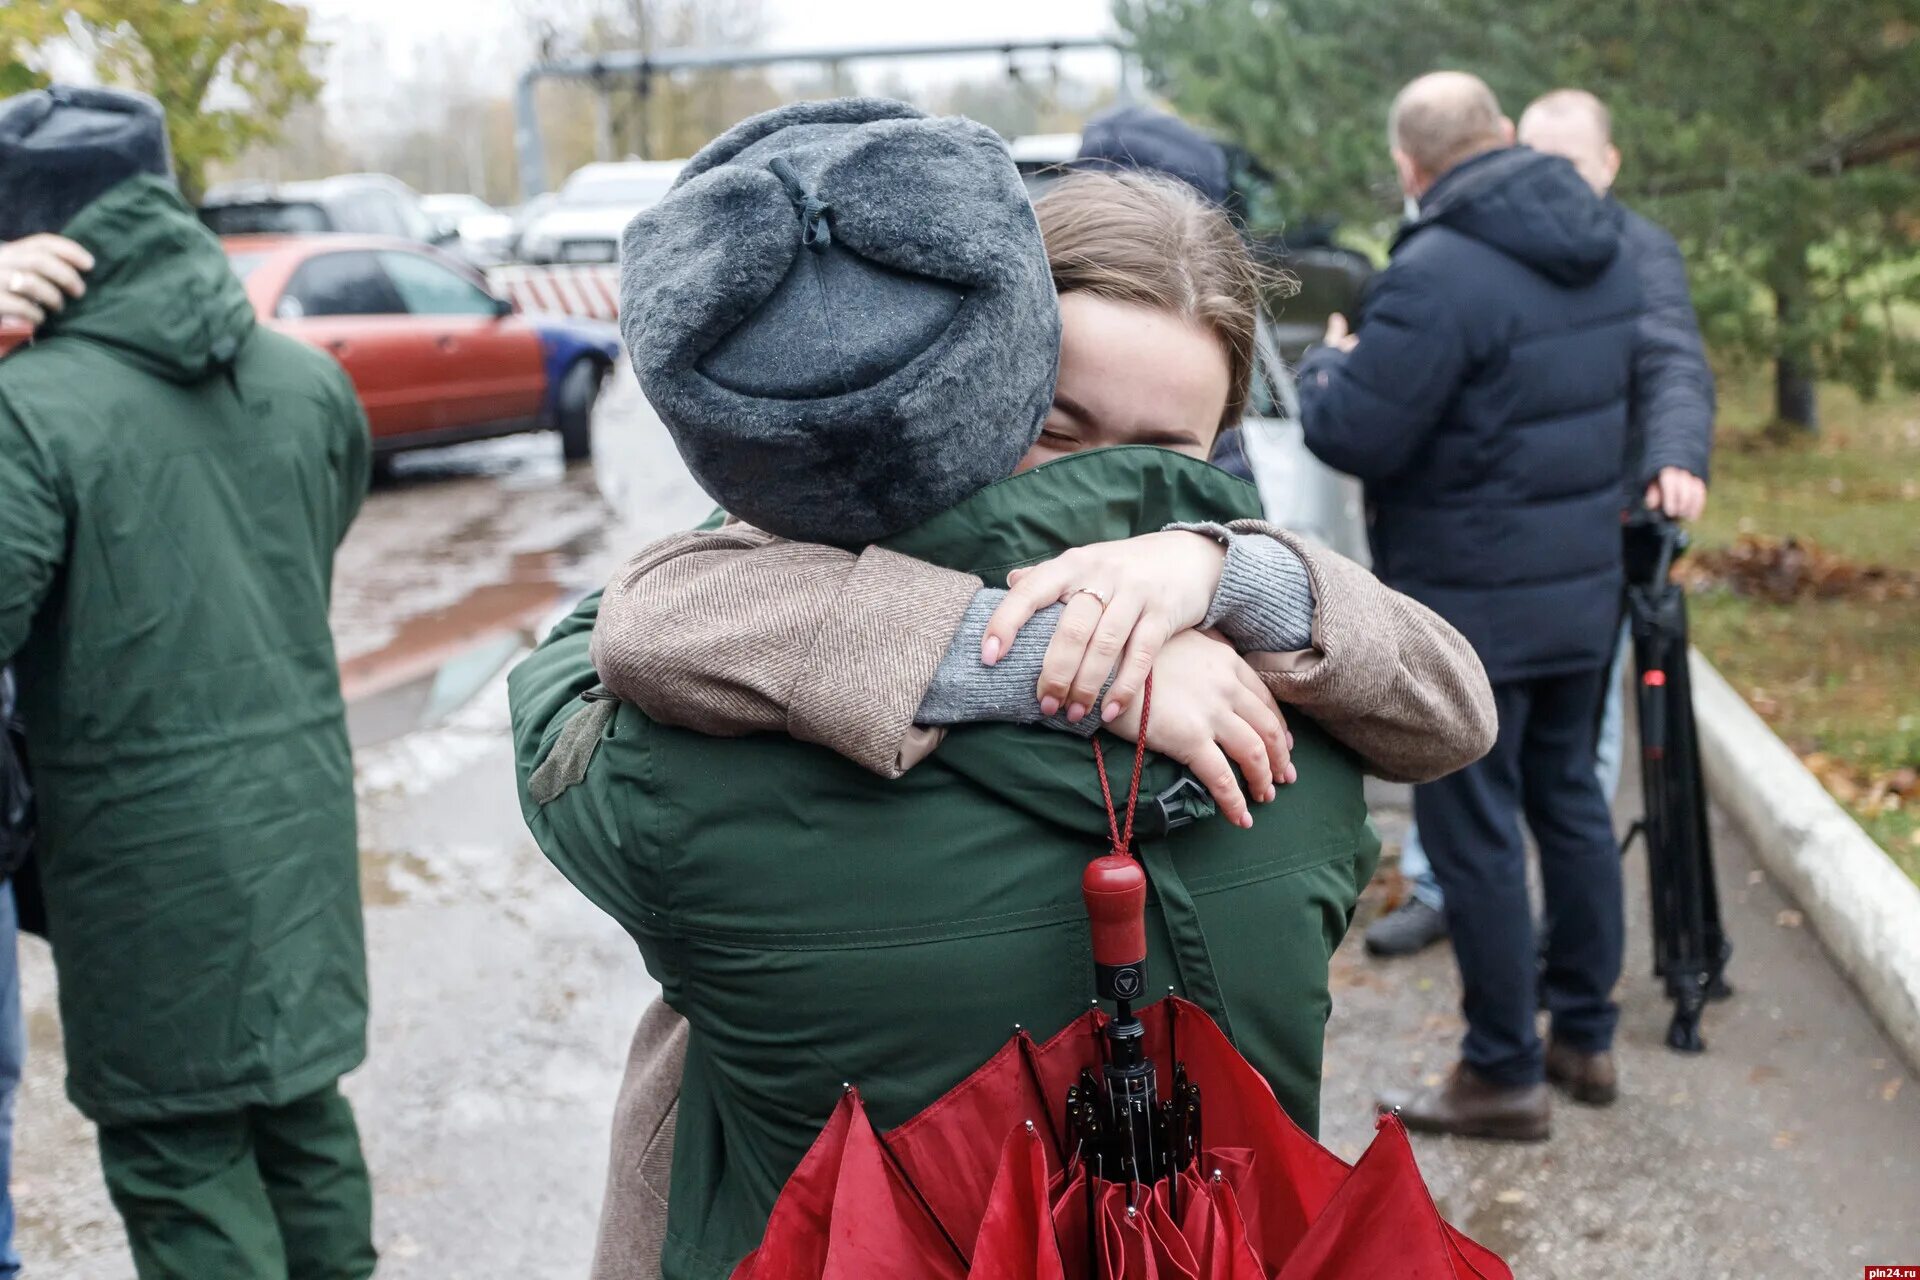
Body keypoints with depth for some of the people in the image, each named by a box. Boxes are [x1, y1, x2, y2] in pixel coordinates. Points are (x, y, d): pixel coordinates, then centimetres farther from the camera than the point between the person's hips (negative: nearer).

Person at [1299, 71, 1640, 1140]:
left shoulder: (1439, 275, -22)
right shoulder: (1603, 249, 5)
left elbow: (1355, 437, -20)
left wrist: (1329, 362, -1)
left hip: (1471, 604, -8)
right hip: (1586, 583, 8)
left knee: (1474, 830, 2)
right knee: (1570, 799, 18)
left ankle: (1505, 1074, 12)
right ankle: (1586, 1034, 30)